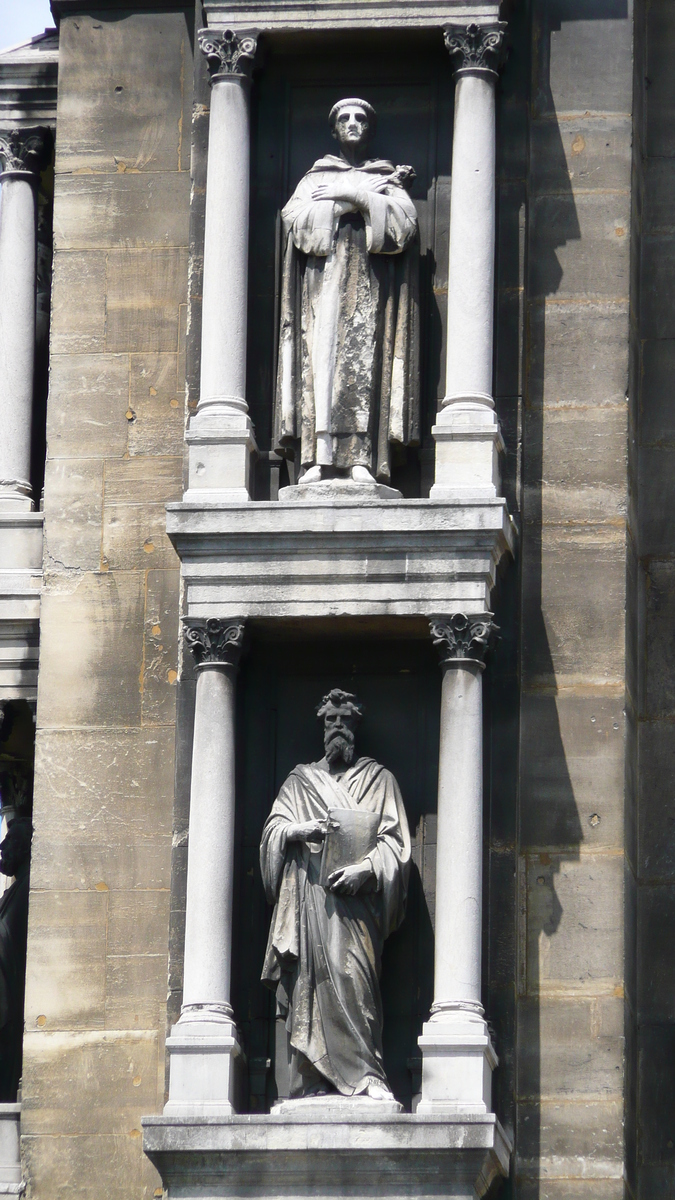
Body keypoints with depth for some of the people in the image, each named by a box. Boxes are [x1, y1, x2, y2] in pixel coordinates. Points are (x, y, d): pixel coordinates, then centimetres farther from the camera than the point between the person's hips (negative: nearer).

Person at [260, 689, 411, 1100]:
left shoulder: (378, 779, 17)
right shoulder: (299, 780, 24)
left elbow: (394, 840, 7)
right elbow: (273, 828, 13)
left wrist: (366, 868, -11)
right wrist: (300, 830, -9)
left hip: (354, 894, -2)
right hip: (307, 893, 2)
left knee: (350, 973, -19)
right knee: (310, 980, -9)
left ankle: (365, 1074, -24)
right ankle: (314, 1079, -12)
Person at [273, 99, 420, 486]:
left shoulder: (387, 177, 18)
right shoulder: (316, 177, 19)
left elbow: (404, 220, -1)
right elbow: (295, 218, -1)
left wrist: (352, 197, -8)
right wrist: (364, 198, -3)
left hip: (369, 284, -1)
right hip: (324, 278, 1)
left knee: (365, 363, -12)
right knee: (322, 357, -13)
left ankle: (361, 457, -18)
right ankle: (321, 455, -20)